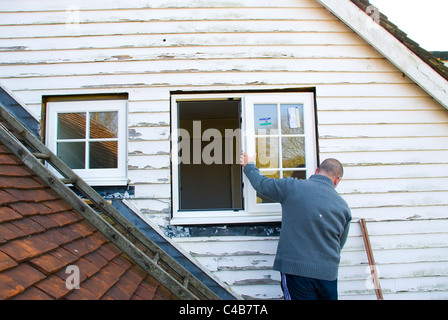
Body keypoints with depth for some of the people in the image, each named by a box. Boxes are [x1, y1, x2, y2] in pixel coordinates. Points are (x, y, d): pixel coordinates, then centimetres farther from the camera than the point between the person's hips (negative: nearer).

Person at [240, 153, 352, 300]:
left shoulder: (292, 186, -9)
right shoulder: (344, 207, 3)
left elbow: (261, 183, 5)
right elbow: (339, 245, 13)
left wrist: (249, 166, 24)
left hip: (296, 269, -3)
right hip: (329, 274, 3)